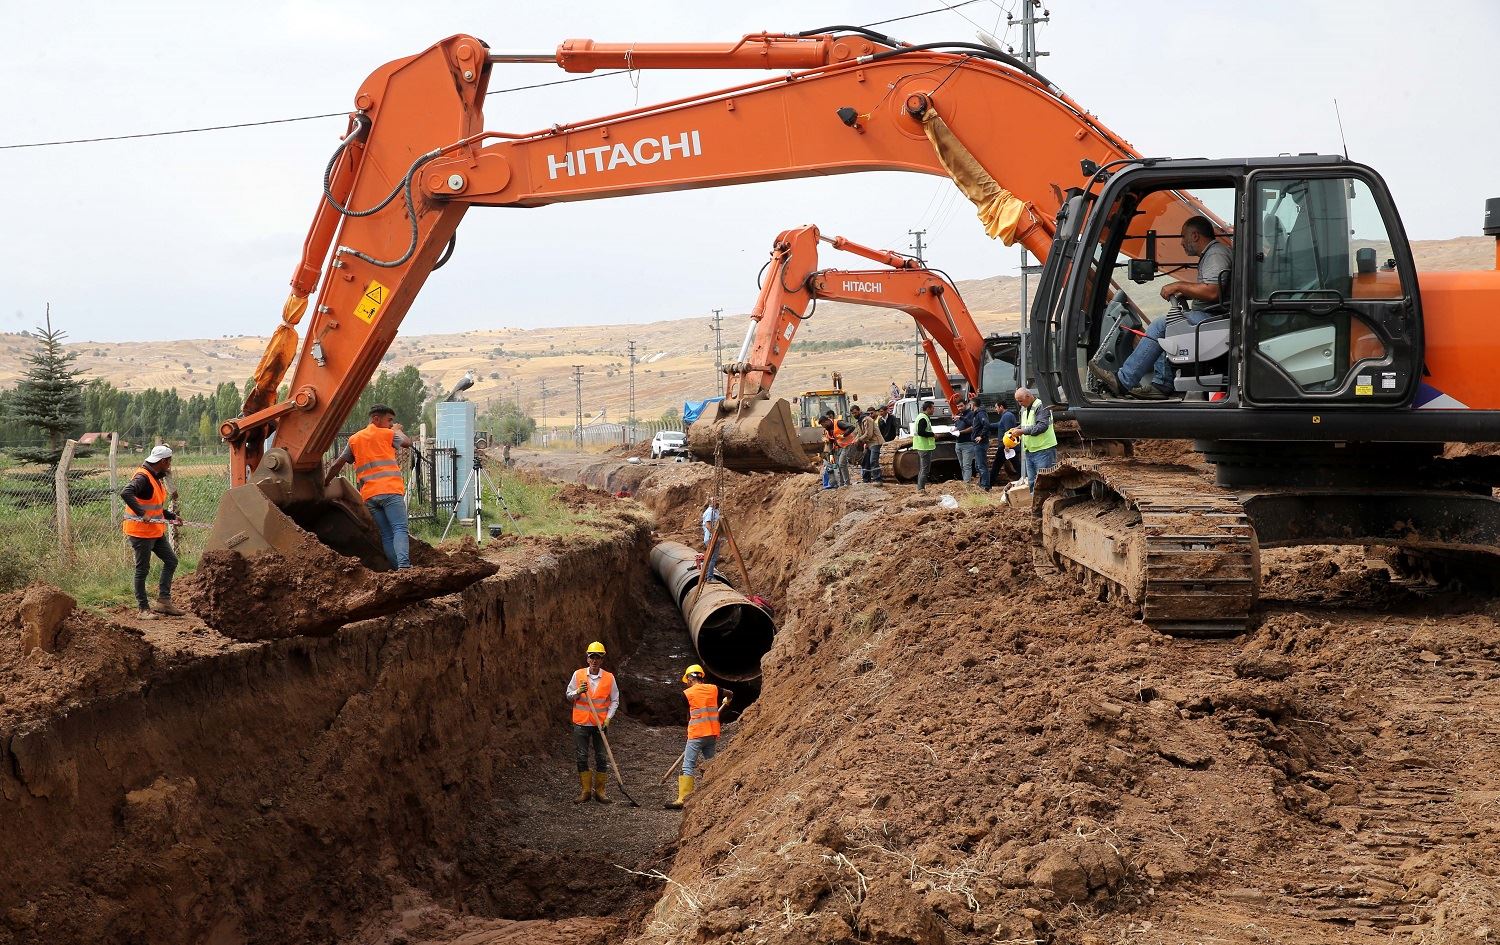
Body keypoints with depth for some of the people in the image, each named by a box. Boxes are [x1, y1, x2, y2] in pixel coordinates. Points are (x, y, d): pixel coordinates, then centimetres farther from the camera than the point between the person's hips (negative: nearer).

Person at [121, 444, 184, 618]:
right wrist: (141, 514, -39)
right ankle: (143, 609, 7)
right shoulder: (143, 477, -18)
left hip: (156, 531, 10)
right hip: (140, 531, -10)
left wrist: (171, 516, 13)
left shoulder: (157, 478, 14)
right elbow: (125, 493, -36)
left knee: (171, 560, 11)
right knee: (142, 569, -1)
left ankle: (164, 601, 16)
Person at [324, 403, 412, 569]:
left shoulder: (354, 439, 22)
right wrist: (397, 430, 42)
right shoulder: (388, 434, 8)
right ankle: (403, 565, -34)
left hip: (368, 495, 5)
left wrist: (325, 484, 35)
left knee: (386, 535, 6)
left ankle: (397, 567, -3)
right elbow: (407, 442, 25)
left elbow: (336, 465, 22)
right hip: (390, 490, -5)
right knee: (400, 529, -15)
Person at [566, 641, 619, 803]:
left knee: (602, 758, 2)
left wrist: (608, 718, -7)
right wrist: (578, 692, -15)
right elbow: (569, 697, 7)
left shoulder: (609, 678, 0)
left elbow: (614, 700, 5)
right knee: (582, 757, 2)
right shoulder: (578, 675, 1)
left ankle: (600, 791, 12)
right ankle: (585, 791, 11)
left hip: (600, 724, 0)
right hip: (581, 723, 0)